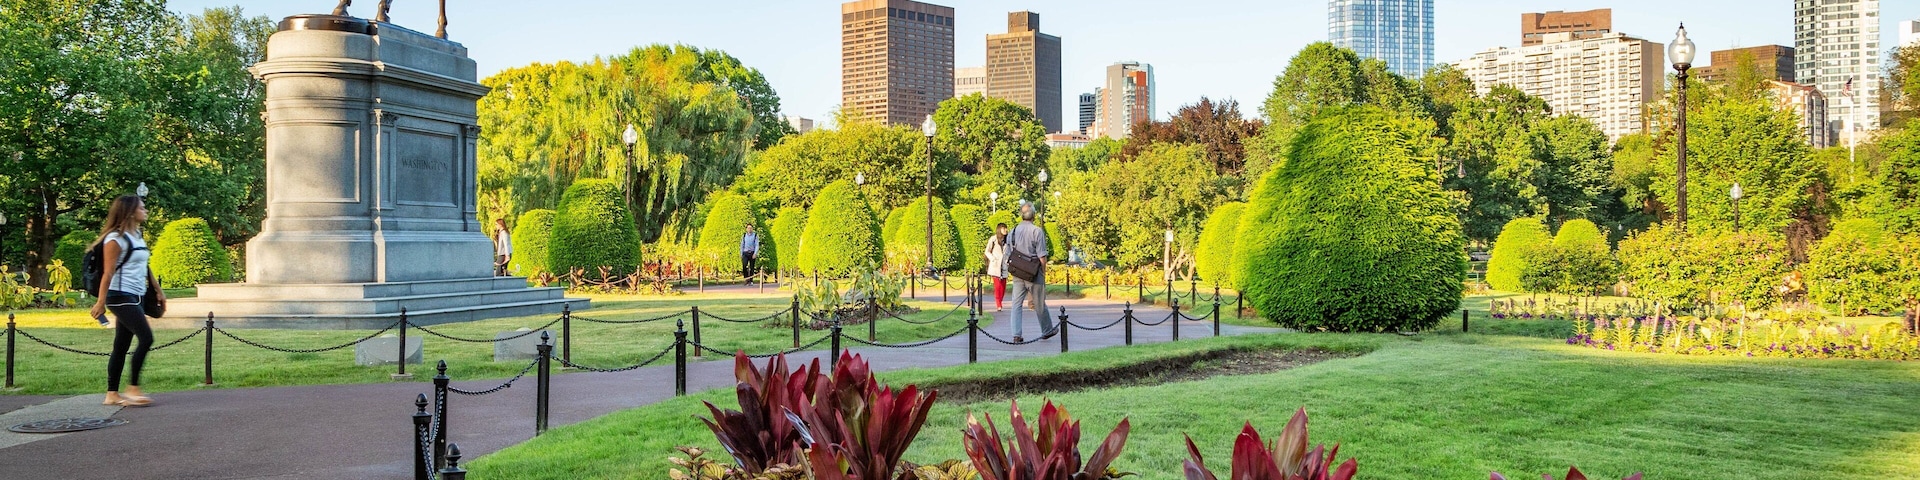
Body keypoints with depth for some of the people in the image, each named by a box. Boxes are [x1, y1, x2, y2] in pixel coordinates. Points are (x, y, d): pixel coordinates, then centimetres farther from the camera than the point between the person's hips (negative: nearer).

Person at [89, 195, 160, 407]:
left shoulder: (137, 236, 16)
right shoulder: (116, 238, -10)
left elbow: (145, 268, 22)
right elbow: (108, 272, -15)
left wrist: (158, 290, 20)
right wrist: (101, 302, -17)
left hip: (134, 297, 9)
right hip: (121, 296, -9)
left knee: (122, 346, 9)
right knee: (146, 337, -13)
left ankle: (112, 394, 12)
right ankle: (133, 388, -8)